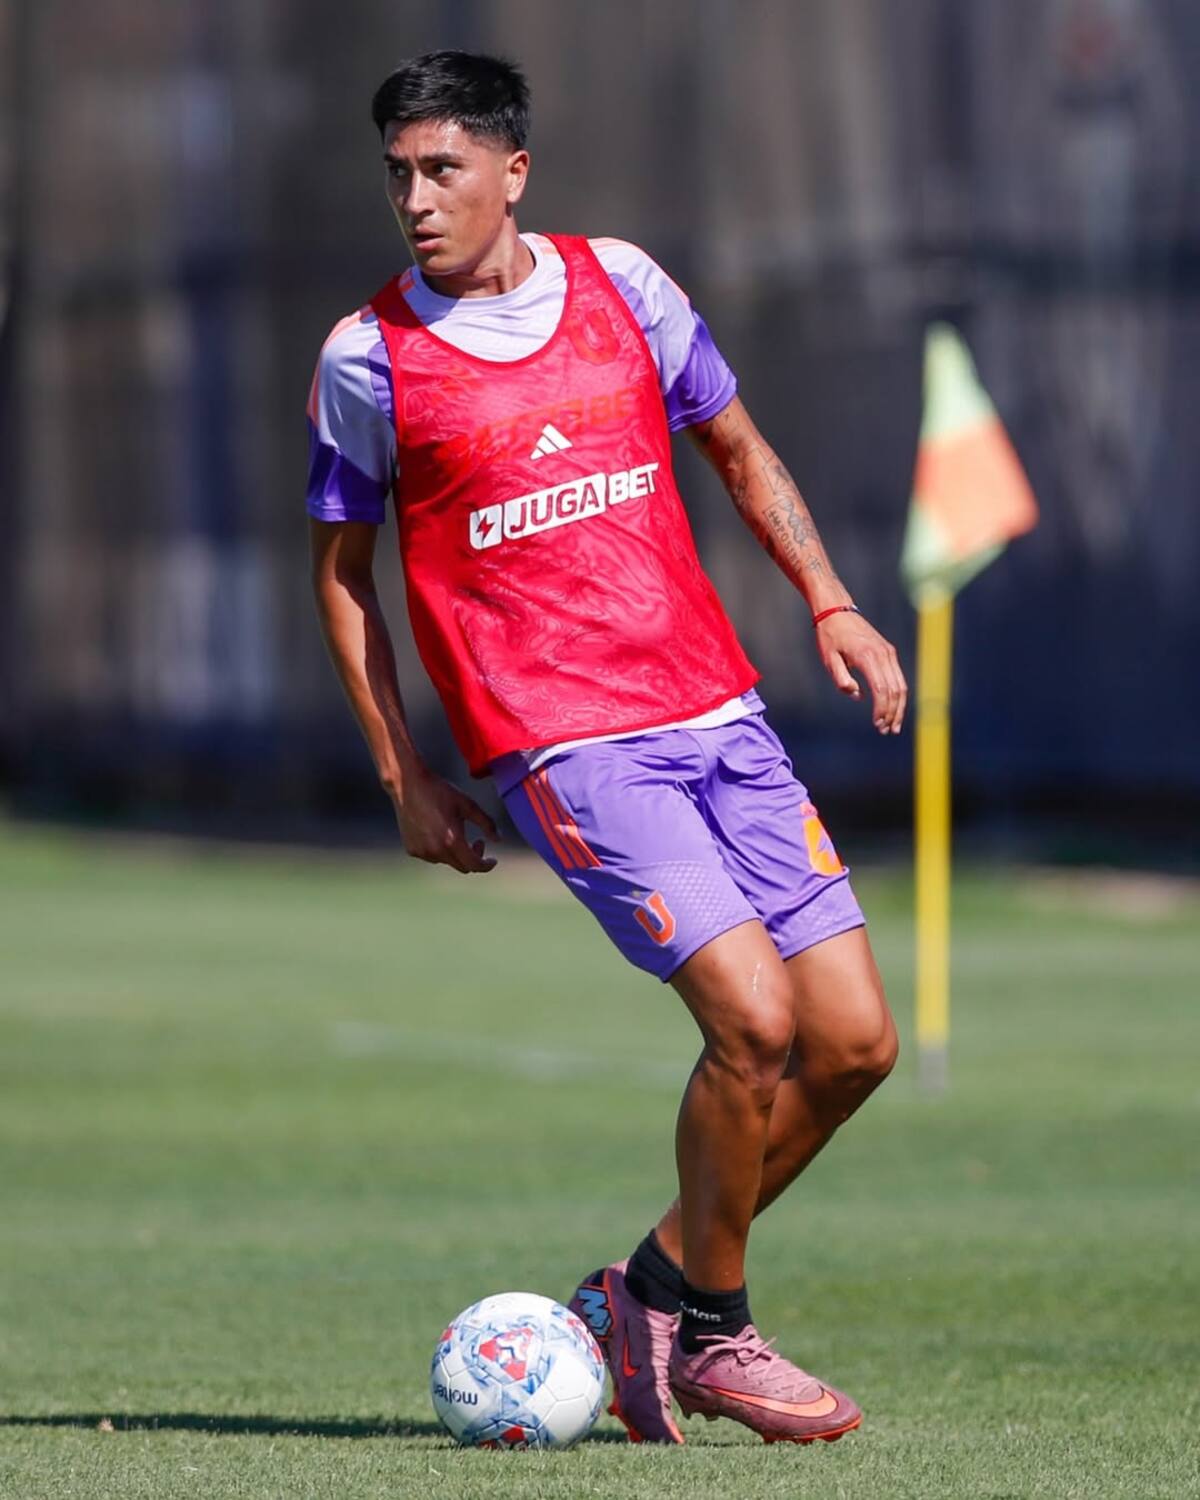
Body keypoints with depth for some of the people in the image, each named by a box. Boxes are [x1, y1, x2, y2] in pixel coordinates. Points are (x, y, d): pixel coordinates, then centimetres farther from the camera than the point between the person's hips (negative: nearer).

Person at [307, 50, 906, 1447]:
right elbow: (341, 570, 9)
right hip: (561, 745, -5)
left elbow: (740, 451, 20)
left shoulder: (619, 282, 7)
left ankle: (656, 1290, 17)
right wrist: (403, 775, 6)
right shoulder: (367, 359, -1)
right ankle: (710, 1329, 1)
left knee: (853, 1041, 0)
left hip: (717, 712, 5)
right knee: (754, 1017, -19)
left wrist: (829, 602, 8)